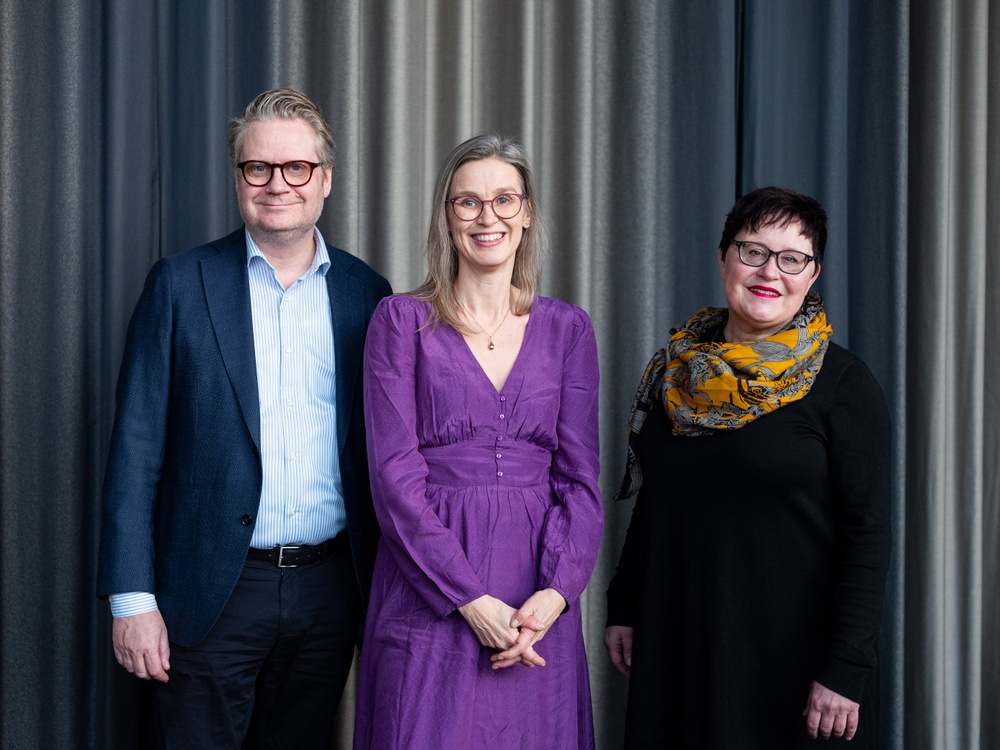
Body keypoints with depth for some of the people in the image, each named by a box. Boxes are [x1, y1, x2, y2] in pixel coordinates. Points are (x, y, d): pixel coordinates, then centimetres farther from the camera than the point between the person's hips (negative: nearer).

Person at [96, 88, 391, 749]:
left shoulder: (366, 293, 6)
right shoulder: (182, 285, -1)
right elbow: (137, 451, -4)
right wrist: (132, 599, -9)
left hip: (327, 593, 3)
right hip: (212, 594, -2)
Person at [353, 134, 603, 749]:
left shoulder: (567, 329, 9)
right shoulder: (403, 321, 0)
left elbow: (579, 478, 5)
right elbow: (395, 474, -7)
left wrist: (557, 590, -11)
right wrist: (470, 599, -15)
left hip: (539, 610, 3)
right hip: (428, 598, -2)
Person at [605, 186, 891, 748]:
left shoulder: (844, 382, -8)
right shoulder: (678, 371, 7)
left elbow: (868, 535, -12)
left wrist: (847, 670, -18)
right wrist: (624, 608, 12)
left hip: (795, 654, -4)